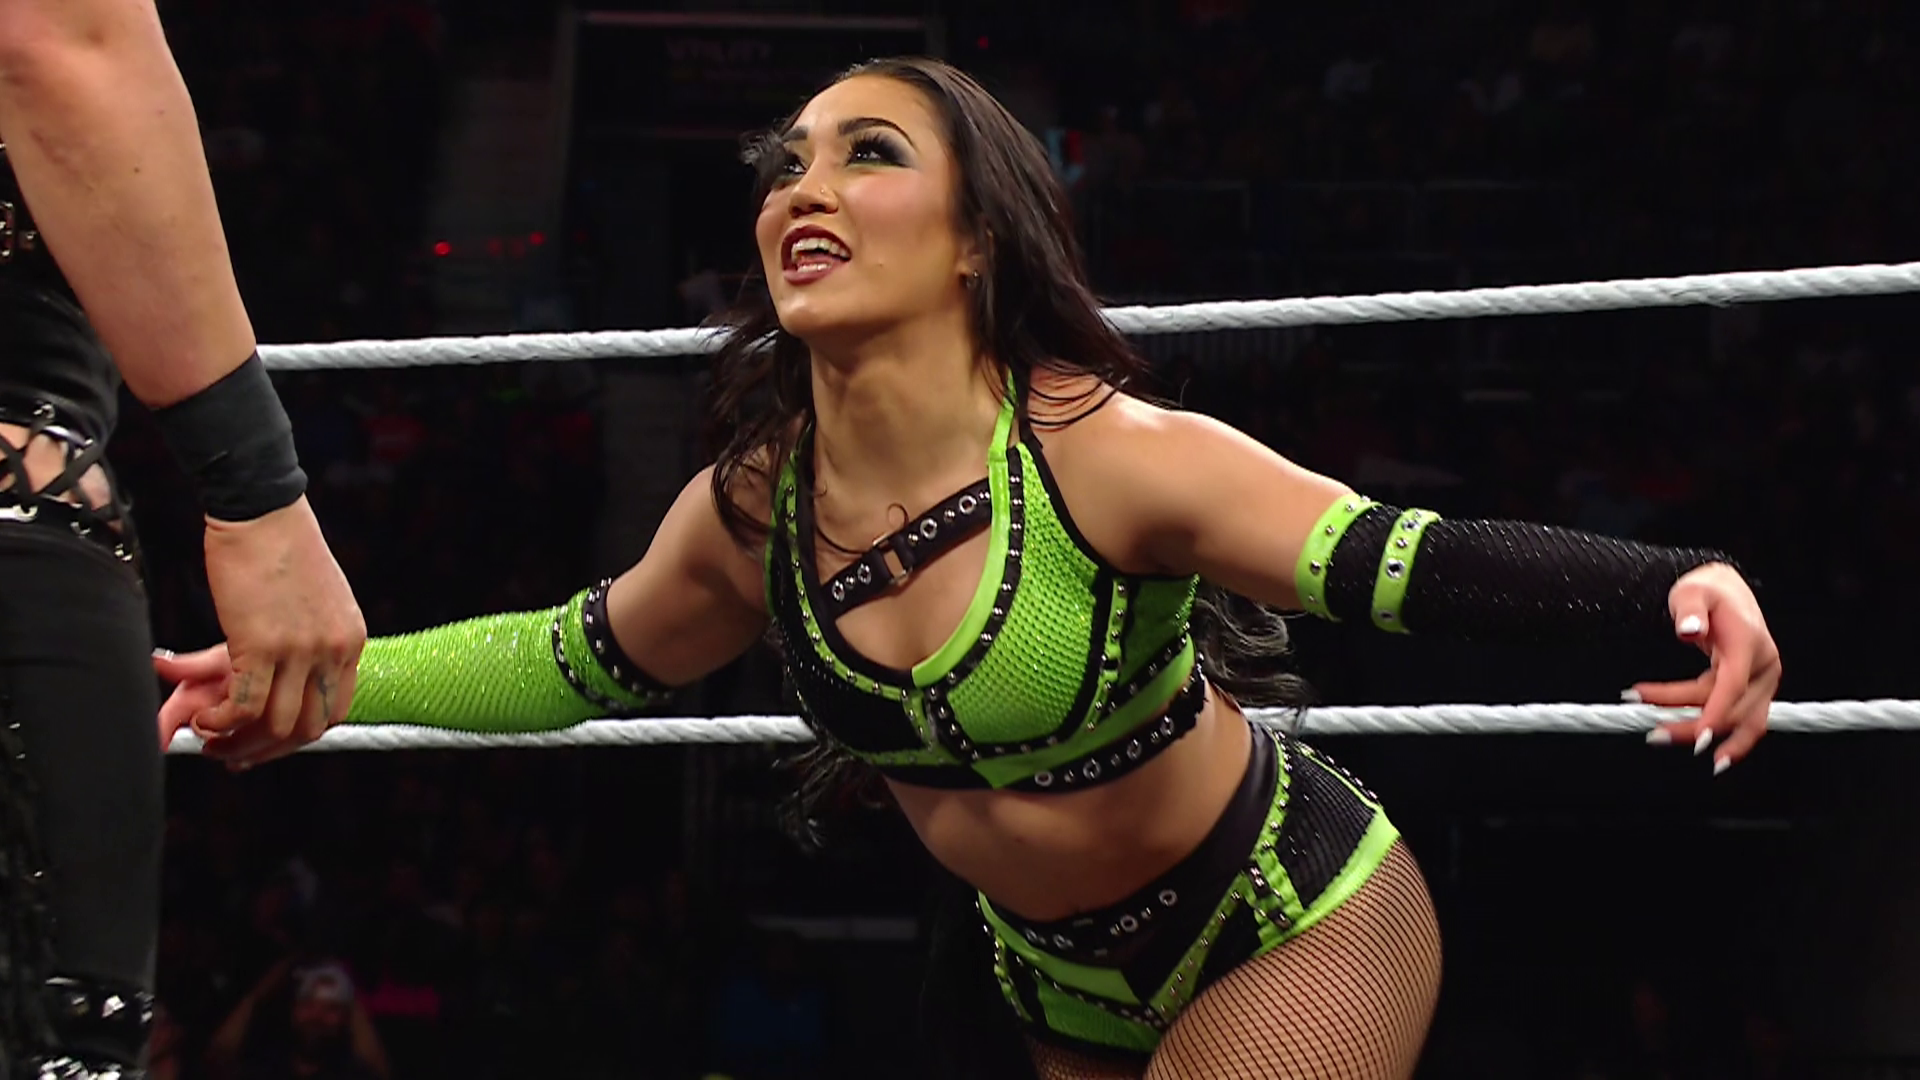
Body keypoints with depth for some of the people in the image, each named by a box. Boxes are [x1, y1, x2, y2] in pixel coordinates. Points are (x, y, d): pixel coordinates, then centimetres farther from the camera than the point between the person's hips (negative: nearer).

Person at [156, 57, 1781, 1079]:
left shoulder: (1103, 456, -28)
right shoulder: (753, 511, -10)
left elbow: (1415, 566, -37)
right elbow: (589, 660, 10)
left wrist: (1672, 584, -55)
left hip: (1295, 929, -6)